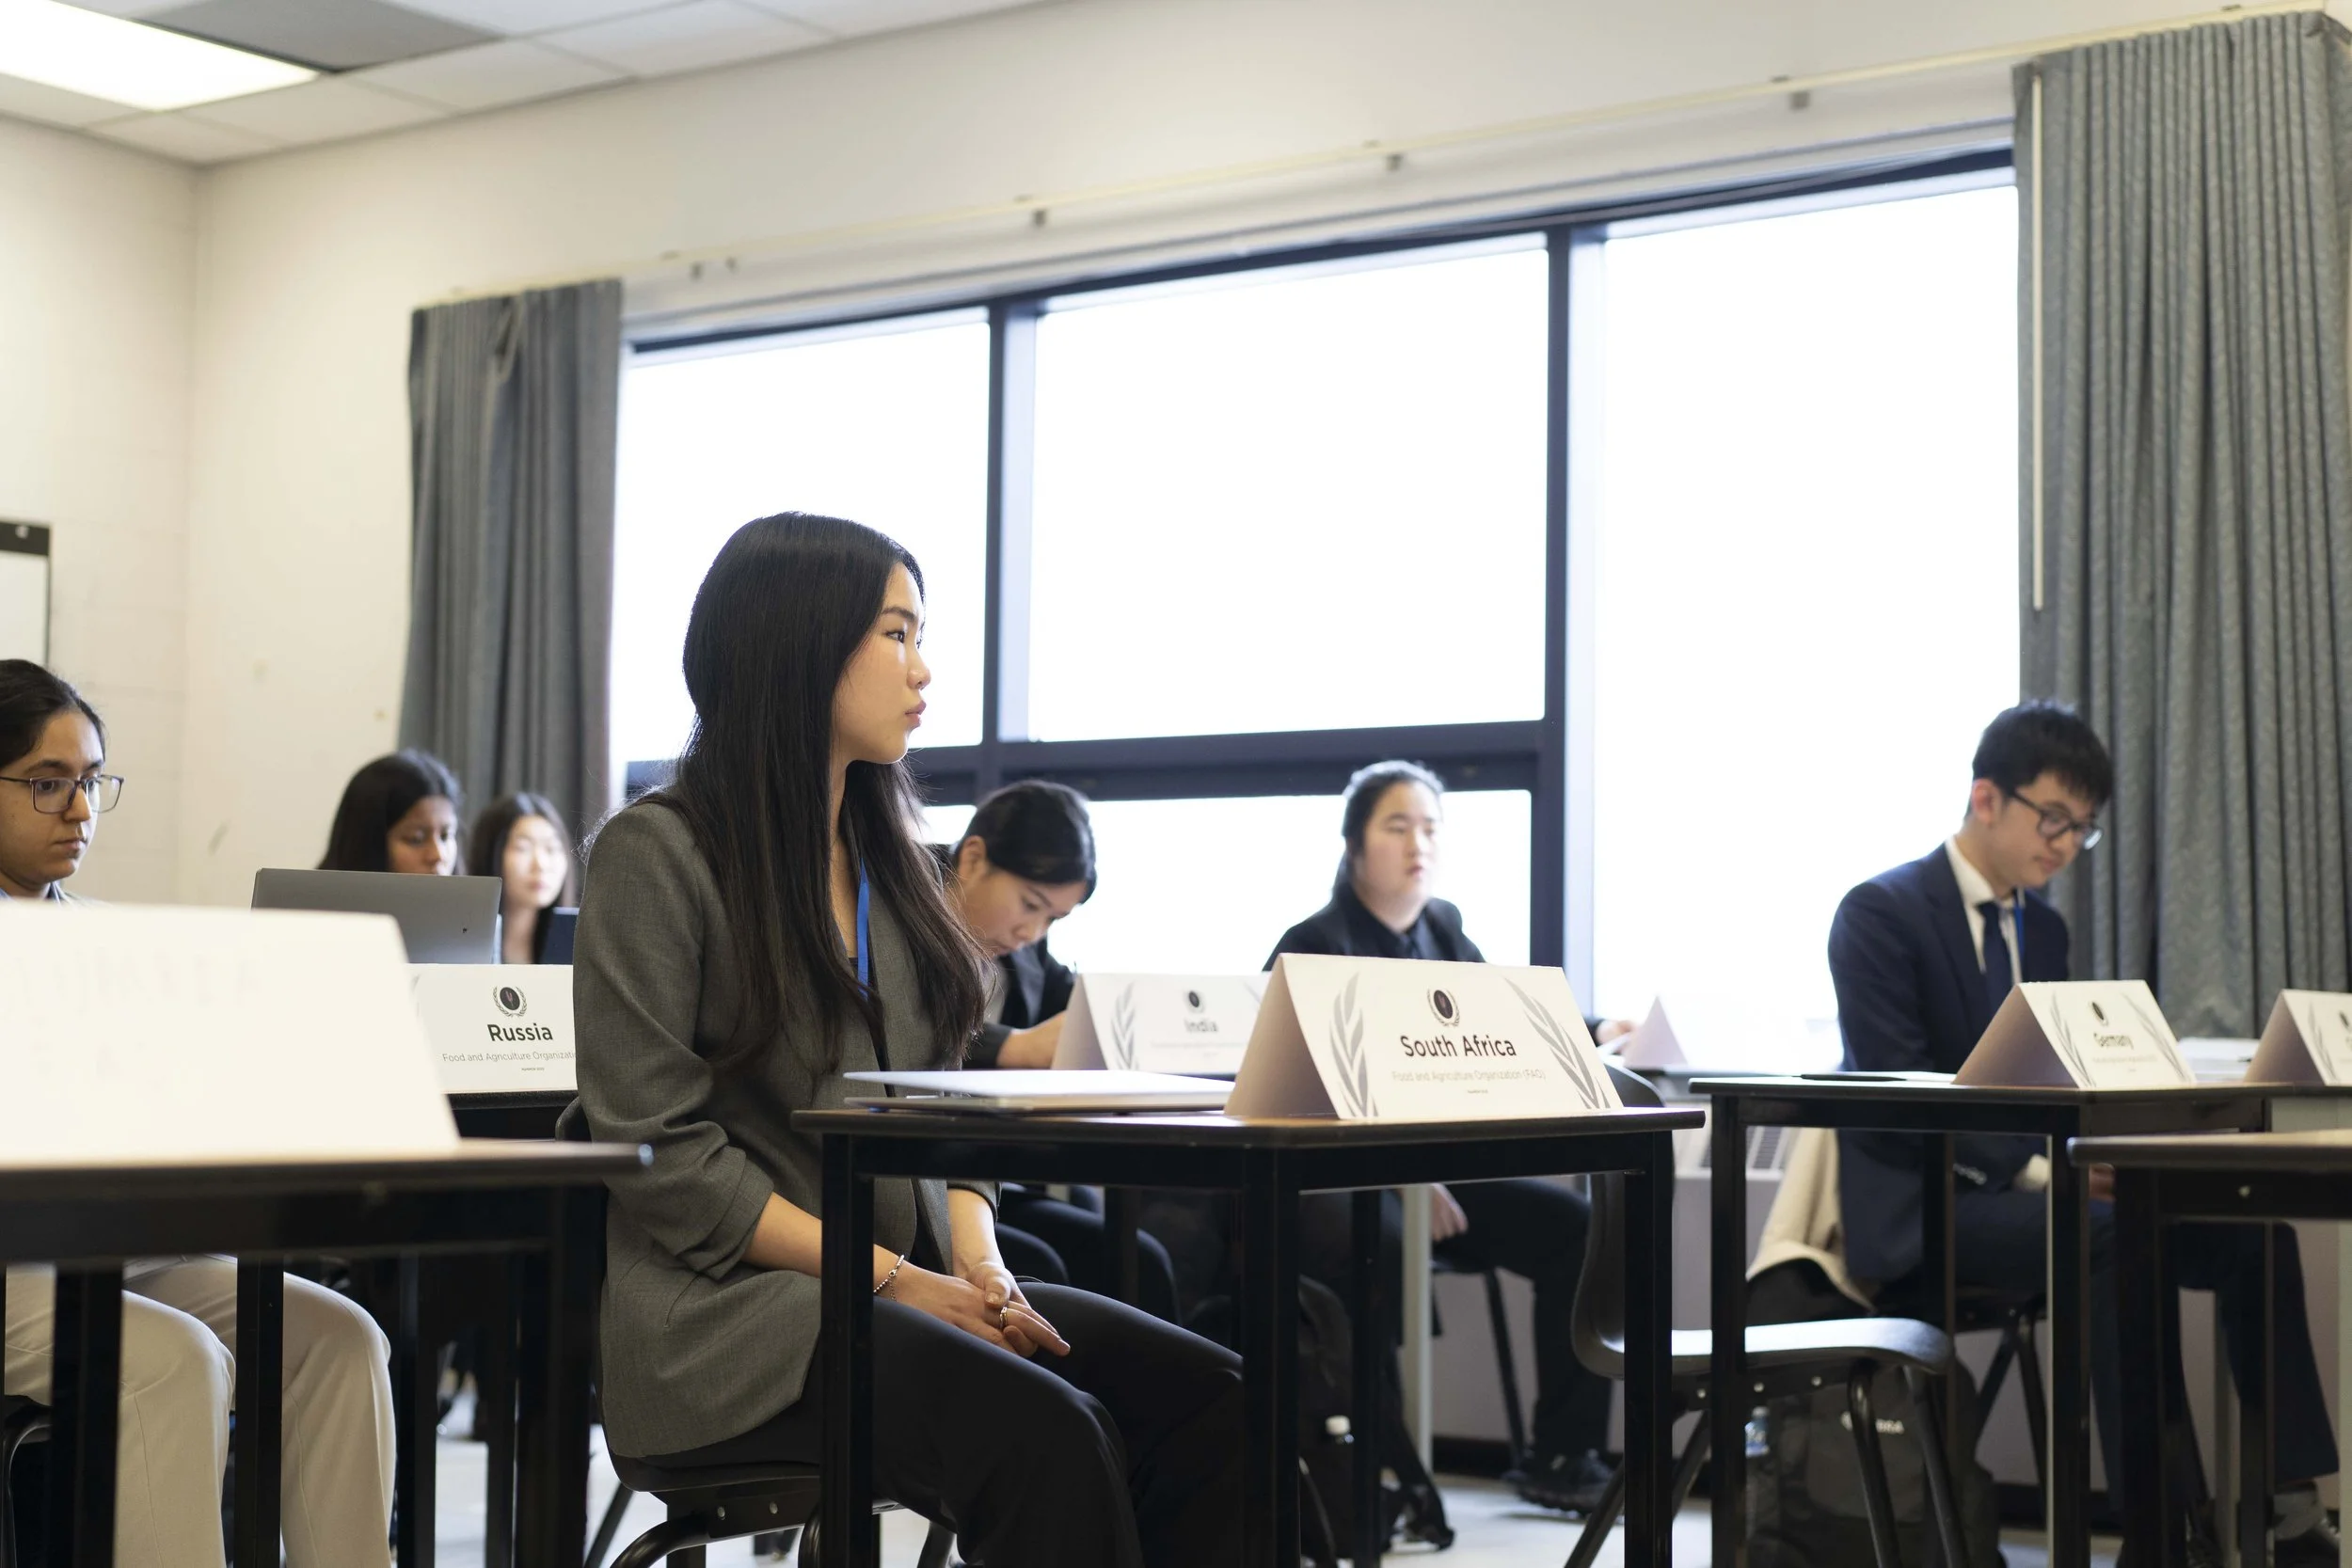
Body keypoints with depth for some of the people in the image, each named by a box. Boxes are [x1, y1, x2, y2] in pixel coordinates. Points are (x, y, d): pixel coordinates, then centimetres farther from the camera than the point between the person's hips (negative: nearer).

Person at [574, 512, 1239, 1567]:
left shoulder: (884, 852, 17)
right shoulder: (657, 855, -5)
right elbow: (659, 1150, -12)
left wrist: (977, 1259, -3)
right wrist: (892, 1279, -16)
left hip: (914, 1282, 7)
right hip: (725, 1317, -6)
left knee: (1206, 1398, -20)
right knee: (1049, 1432, -32)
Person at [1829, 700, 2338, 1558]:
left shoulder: (2044, 926, 15)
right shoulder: (1880, 914, -10)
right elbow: (1896, 1093, -18)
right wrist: (2039, 1169, -26)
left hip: (2022, 1187, 8)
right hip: (1923, 1205, -8)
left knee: (2248, 1229, -11)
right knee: (2112, 1238, -34)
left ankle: (2293, 1511, -13)